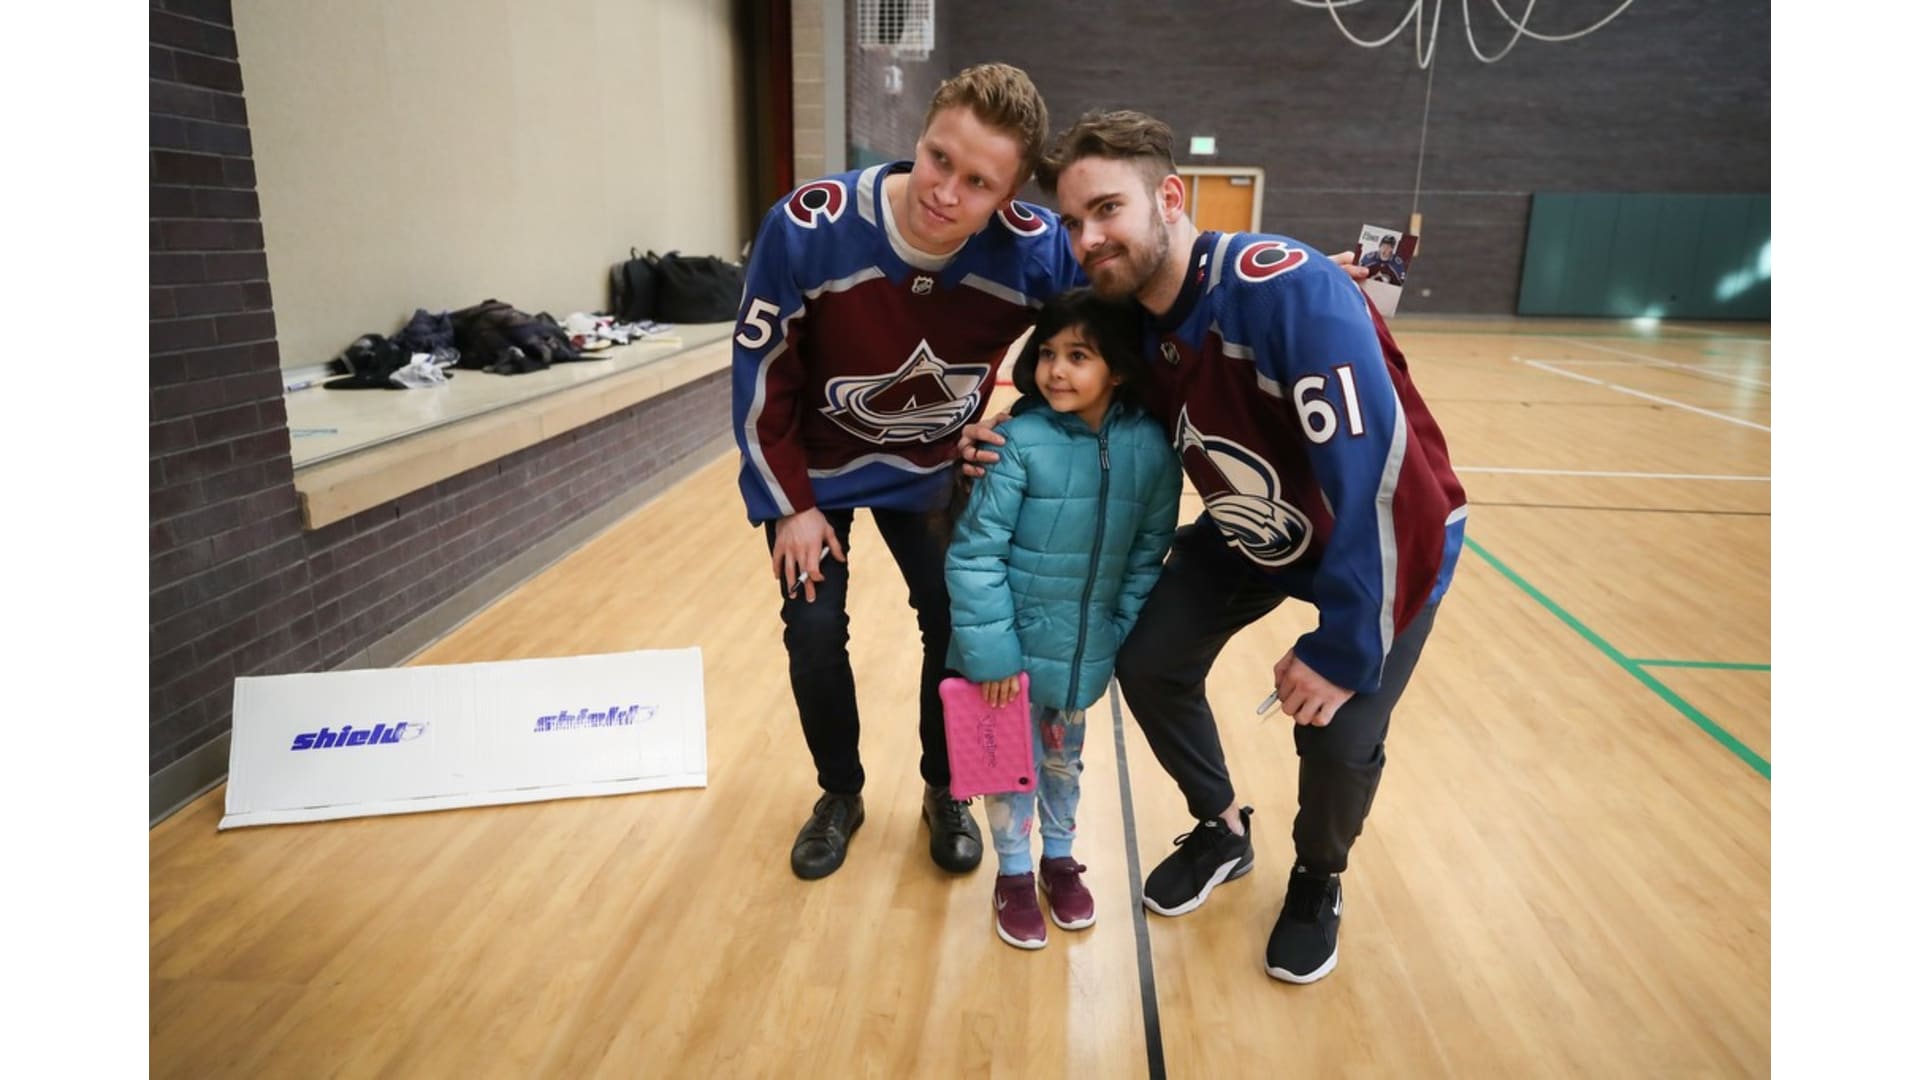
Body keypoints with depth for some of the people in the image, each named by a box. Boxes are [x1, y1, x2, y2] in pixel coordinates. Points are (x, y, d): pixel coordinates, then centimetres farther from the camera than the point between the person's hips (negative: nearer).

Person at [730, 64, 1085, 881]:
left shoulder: (1037, 251, -29)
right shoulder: (808, 227, -31)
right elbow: (760, 374, -17)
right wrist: (791, 505, -13)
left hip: (931, 469, 1)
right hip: (813, 466, -1)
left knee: (959, 624, -1)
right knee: (813, 631, -2)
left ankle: (945, 796, 25)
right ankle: (839, 796, 24)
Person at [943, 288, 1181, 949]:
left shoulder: (1150, 446, -10)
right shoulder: (1021, 441, -21)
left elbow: (1149, 552, 0)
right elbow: (974, 552, -19)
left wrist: (1124, 635, -2)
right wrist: (989, 646, -19)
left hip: (1085, 651, 3)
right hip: (1014, 644, -3)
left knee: (1064, 757, 23)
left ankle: (1059, 858, 45)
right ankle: (1014, 873, 36)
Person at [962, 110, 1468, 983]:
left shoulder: (1289, 289, -35)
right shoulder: (1131, 321, -13)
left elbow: (1377, 470, -36)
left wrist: (1343, 649, -31)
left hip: (1389, 537, -6)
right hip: (1249, 536, 6)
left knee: (1338, 738, -16)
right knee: (1148, 663, 0)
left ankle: (1318, 881, 20)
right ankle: (1222, 832, 28)